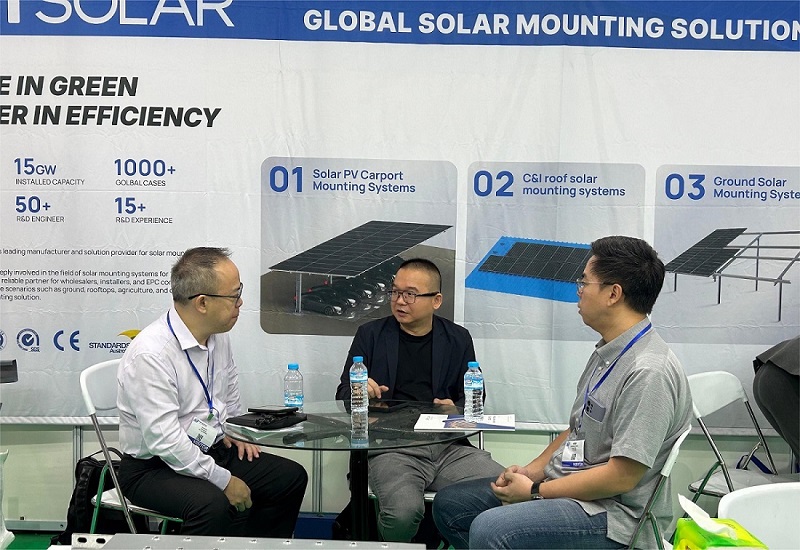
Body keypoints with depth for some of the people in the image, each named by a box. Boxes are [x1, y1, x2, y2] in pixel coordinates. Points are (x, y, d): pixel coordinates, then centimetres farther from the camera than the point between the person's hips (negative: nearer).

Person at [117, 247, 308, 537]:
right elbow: (163, 440, -27)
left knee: (292, 478, 0)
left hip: (213, 451, 8)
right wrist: (224, 480, -22)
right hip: (154, 467, -8)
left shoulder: (219, 335, 1)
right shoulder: (150, 354, -25)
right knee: (213, 504, -35)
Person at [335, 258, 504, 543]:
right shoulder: (370, 334, 13)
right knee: (402, 513, -33)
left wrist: (456, 410, -5)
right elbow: (343, 394, 13)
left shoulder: (458, 339, 15)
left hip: (449, 447, 2)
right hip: (392, 448, -2)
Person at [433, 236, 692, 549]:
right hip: (566, 484, 10)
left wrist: (537, 491, -15)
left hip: (611, 515, -10)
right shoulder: (606, 352, 10)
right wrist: (531, 471, 4)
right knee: (449, 505, 10)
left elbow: (621, 478, -24)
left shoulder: (648, 373, -23)